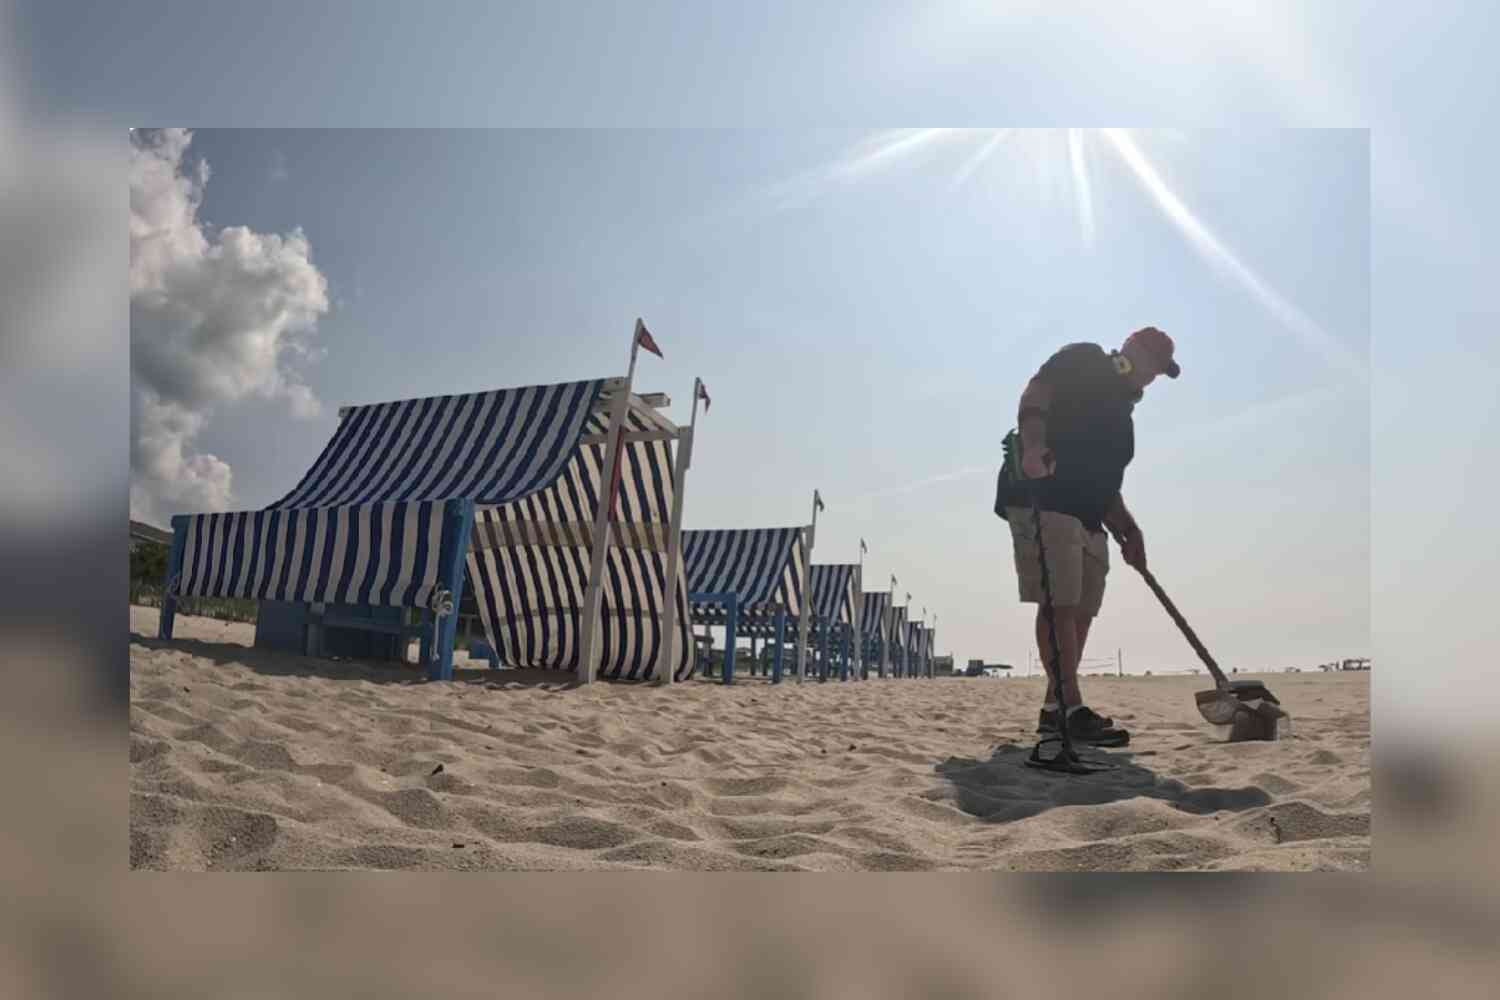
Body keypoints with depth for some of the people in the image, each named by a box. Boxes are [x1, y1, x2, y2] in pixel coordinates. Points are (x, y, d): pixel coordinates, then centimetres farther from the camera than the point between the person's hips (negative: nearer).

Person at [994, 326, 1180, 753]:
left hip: (1087, 518, 9)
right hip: (1043, 498, -9)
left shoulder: (1121, 413, 29)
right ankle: (1072, 707, -13)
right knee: (1059, 604, -13)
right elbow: (1036, 393, -12)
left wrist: (1128, 530, 15)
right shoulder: (1083, 360, 7)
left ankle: (1054, 709, 11)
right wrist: (1032, 443, -29)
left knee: (1081, 610, 6)